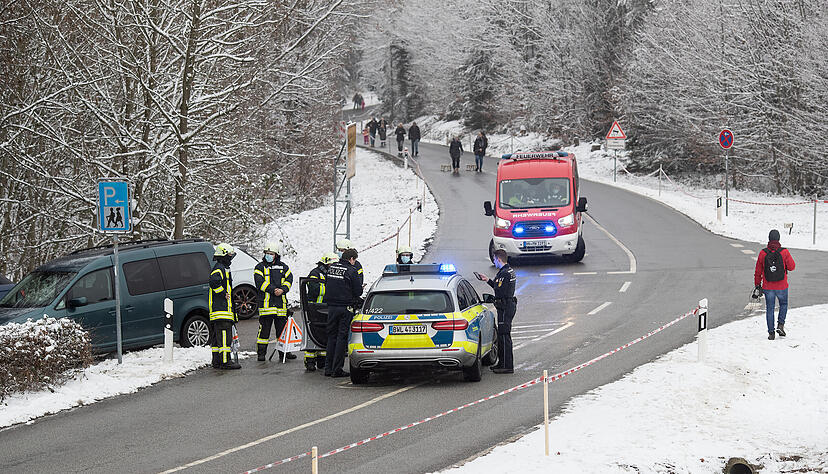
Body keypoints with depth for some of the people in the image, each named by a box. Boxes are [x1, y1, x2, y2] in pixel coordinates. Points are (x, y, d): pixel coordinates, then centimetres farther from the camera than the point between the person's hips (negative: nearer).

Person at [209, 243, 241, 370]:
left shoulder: (223, 269, 24)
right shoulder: (219, 268, -11)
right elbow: (214, 282, -28)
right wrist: (224, 293, -21)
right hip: (222, 310, -11)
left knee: (217, 336, 12)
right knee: (224, 335, -13)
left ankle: (217, 361, 15)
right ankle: (225, 361, -17)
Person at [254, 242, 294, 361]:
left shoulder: (283, 267, 14)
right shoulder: (260, 267, 3)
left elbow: (289, 279, 4)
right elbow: (260, 282, -9)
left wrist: (282, 290, -15)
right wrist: (273, 290, -18)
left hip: (280, 303, 3)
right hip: (265, 303, -3)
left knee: (282, 328, 8)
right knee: (264, 329, -4)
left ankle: (284, 352, 16)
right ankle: (261, 352, 2)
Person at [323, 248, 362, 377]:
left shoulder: (331, 267, 7)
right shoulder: (351, 270, -10)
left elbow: (326, 285, 15)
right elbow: (358, 291, -8)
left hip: (331, 307, 5)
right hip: (346, 307, -5)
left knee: (331, 336, 13)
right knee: (342, 337, -1)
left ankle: (328, 368, 12)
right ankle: (337, 369, -2)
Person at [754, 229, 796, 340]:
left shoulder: (763, 253, -7)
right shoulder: (784, 252, -12)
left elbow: (758, 271, -1)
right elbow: (792, 267, -3)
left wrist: (757, 285, 11)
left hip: (768, 287, 1)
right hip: (782, 286, -1)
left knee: (770, 309, 10)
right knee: (783, 304, 23)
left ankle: (771, 333, 10)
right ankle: (780, 324, 7)